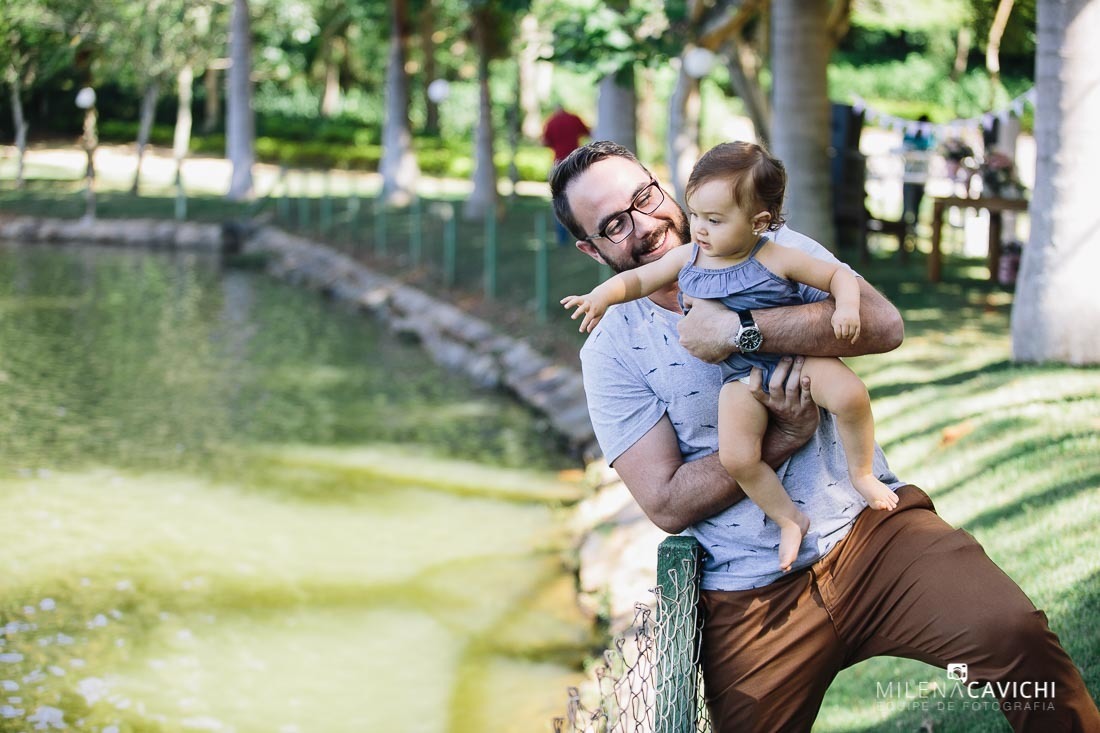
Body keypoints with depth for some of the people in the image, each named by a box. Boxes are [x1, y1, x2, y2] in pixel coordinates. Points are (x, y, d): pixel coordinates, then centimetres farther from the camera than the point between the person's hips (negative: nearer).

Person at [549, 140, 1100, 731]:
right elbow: (667, 503, -6)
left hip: (870, 526, 0)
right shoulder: (610, 353, 2)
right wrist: (784, 437, -14)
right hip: (754, 597, 1)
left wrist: (738, 330, -19)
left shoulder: (771, 249, 5)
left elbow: (882, 324, -12)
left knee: (1015, 635, -23)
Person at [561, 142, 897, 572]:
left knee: (849, 394, -30)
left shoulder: (777, 259, -8)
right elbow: (638, 279, 12)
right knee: (735, 455, -22)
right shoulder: (686, 259, 3)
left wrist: (847, 308, -22)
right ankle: (789, 519, 0)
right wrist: (602, 295, -7)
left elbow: (839, 276, -2)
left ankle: (862, 474, -2)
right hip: (742, 374, 2)